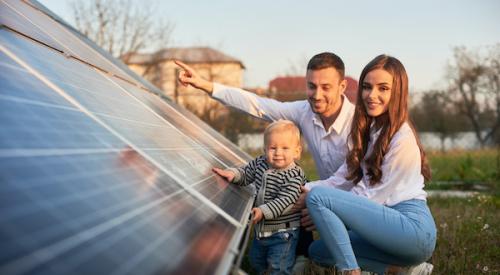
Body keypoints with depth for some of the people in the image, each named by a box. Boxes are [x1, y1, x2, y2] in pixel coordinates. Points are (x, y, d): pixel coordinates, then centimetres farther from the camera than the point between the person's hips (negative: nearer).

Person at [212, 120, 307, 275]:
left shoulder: (294, 176, -21)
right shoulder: (260, 164, -3)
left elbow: (284, 200, -27)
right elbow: (245, 174, 9)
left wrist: (264, 211, -36)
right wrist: (232, 174, -11)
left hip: (282, 232, -7)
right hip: (261, 228, 7)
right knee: (256, 261, 25)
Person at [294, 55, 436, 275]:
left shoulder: (402, 139, -13)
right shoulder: (368, 132, 14)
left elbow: (377, 196, -12)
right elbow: (343, 179, 10)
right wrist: (305, 189, -6)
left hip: (414, 227, -9)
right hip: (388, 225, 9)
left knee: (318, 197, -16)